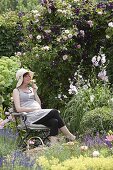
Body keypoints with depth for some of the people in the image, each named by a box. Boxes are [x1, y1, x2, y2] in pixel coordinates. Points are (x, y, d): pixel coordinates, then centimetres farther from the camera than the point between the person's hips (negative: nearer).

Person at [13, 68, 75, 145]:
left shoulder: (30, 89, 24)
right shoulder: (16, 91, 6)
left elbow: (39, 104, 16)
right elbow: (18, 109, -8)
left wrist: (35, 92, 7)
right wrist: (34, 109, -13)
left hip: (39, 115, 6)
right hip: (30, 118, -6)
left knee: (54, 121, -27)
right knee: (54, 112, -24)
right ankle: (68, 135, -16)